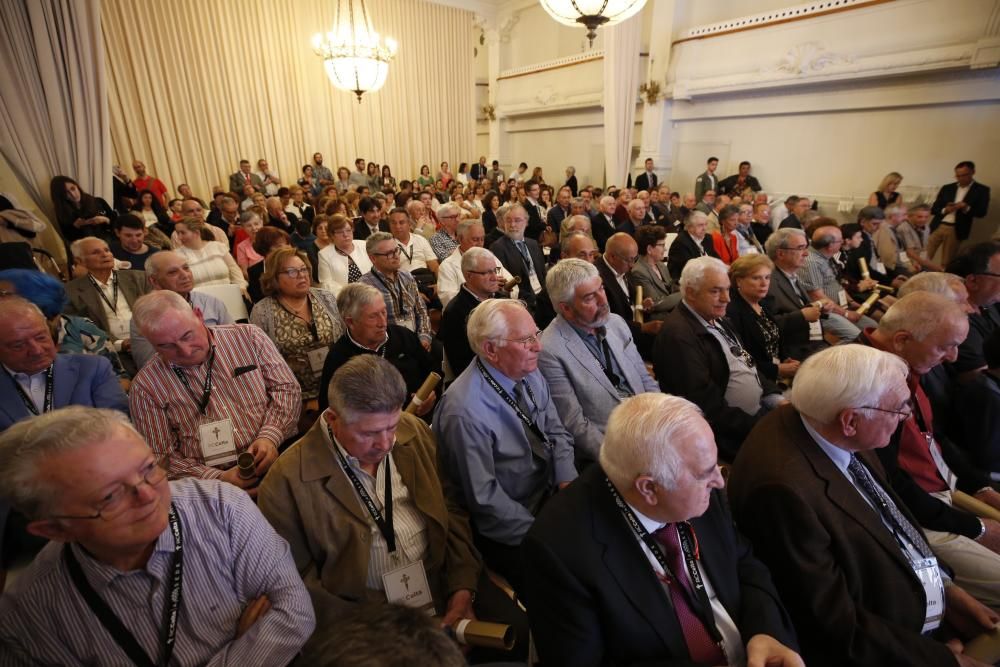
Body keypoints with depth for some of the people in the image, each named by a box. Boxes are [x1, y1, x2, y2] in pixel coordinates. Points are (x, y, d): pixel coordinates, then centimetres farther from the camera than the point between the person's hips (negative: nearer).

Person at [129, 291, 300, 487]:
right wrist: (219, 479, -13)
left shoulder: (248, 336, 3)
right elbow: (160, 457, 3)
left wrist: (269, 437, -12)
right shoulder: (145, 386, 3)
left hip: (282, 455, 0)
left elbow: (287, 388, 4)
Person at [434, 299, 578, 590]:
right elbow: (484, 498, -21)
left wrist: (567, 482, -10)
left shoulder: (531, 375, -5)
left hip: (554, 494, 7)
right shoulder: (464, 411, -27)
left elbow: (557, 433, 6)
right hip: (509, 531, -6)